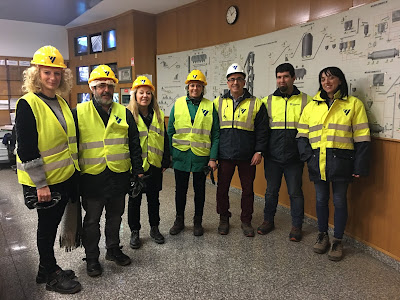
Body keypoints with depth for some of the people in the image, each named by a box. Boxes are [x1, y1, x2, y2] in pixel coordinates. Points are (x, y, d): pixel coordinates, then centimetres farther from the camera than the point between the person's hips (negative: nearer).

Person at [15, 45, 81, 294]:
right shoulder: (28, 104, -15)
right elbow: (26, 149, -18)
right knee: (47, 226, 8)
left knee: (53, 224, 18)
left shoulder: (61, 102, 8)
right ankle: (51, 276, 26)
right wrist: (40, 184, -18)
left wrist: (75, 169, 16)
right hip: (43, 182, -7)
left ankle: (48, 269, 36)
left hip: (66, 177, 7)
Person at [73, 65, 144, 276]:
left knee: (115, 216, 17)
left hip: (119, 176, 3)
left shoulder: (124, 113, 6)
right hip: (92, 177, -3)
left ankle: (113, 249, 37)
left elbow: (134, 145, 8)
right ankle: (92, 258, 27)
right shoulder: (79, 113, -3)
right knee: (92, 220, 10)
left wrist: (138, 171, 5)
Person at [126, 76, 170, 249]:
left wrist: (165, 161, 6)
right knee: (134, 199, 8)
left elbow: (164, 139, 10)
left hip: (154, 164, 4)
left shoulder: (158, 115, 8)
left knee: (153, 198, 14)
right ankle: (134, 232, 23)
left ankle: (154, 228, 30)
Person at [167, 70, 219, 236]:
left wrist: (213, 158, -7)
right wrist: (169, 155, 1)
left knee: (200, 191, 12)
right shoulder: (178, 104, 4)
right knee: (180, 190, 12)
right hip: (180, 156, 1)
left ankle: (198, 222, 29)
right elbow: (170, 132, 6)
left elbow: (215, 135, 0)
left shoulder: (210, 106, 0)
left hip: (201, 157, -1)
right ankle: (179, 220, 30)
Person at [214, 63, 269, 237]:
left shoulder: (256, 103, 1)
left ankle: (246, 221, 26)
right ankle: (224, 218, 28)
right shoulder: (218, 103, 6)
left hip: (248, 157, -1)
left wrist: (259, 151, -6)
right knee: (222, 188, 10)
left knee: (247, 189, 9)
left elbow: (262, 130, 1)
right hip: (225, 155, 1)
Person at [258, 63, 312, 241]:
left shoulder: (306, 101, 2)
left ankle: (297, 226, 21)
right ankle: (268, 221, 29)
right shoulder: (267, 101, 6)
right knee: (271, 190, 12)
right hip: (272, 156, 2)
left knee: (295, 192, 6)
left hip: (294, 156, -1)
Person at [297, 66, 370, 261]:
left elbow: (362, 137, -2)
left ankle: (337, 241, 22)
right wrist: (308, 156, -4)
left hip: (341, 161, -2)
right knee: (321, 199, 12)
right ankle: (322, 235, 30)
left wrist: (360, 166, -6)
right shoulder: (311, 106, 10)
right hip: (318, 161, 3)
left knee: (339, 201, 6)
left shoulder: (354, 104, 2)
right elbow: (302, 135, 11)